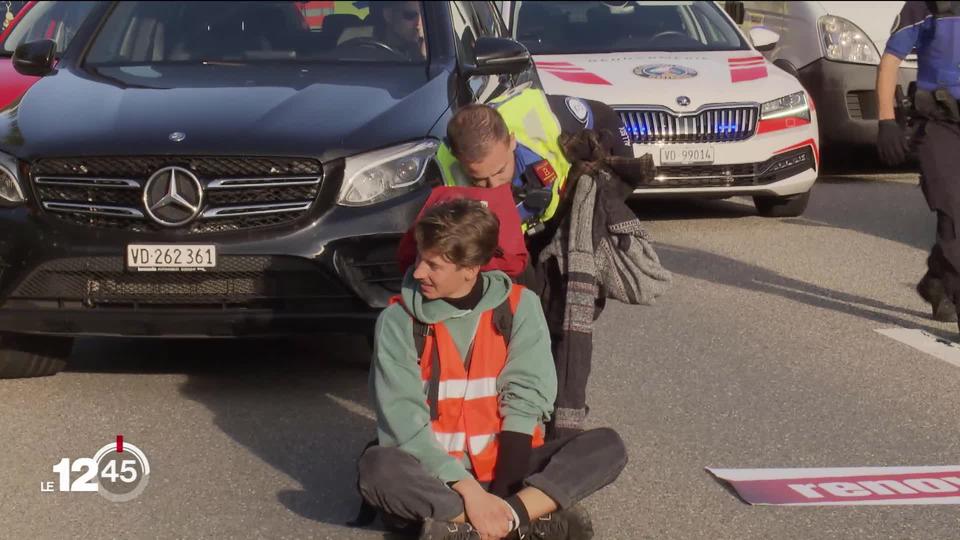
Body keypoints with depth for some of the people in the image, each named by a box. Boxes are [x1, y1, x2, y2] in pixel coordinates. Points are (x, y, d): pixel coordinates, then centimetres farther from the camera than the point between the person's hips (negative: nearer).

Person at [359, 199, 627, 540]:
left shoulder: (519, 307, -2)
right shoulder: (398, 320, -6)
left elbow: (524, 400, -9)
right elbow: (403, 423, -14)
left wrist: (502, 495, -21)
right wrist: (468, 491, -25)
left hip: (502, 469, 2)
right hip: (436, 474, -2)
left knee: (607, 446, -19)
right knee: (377, 467, -33)